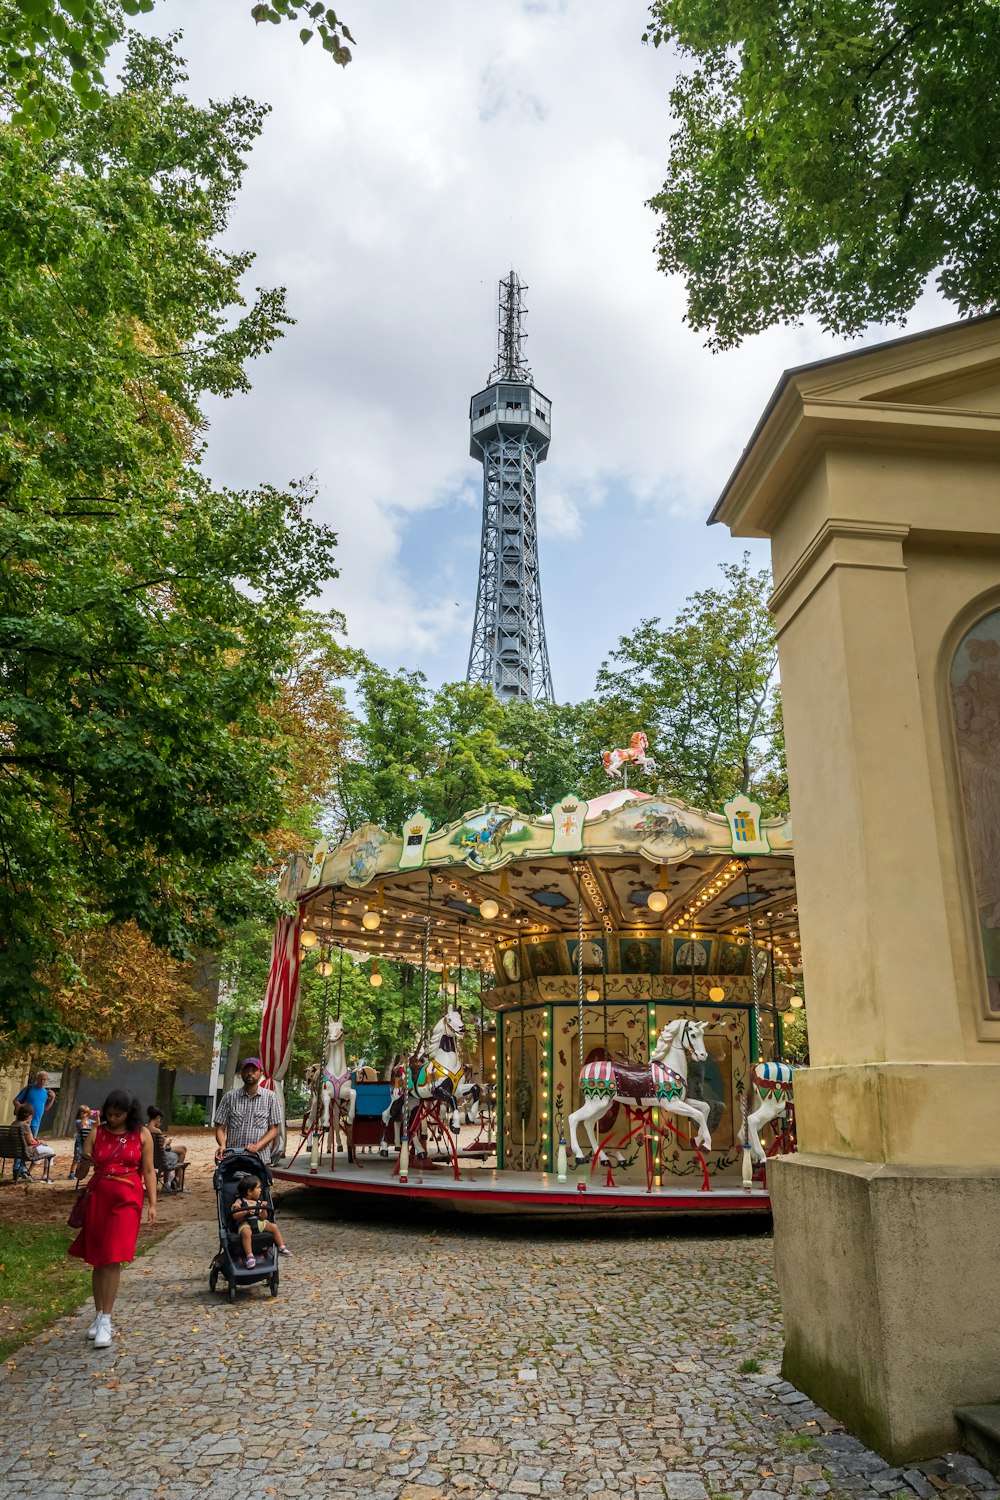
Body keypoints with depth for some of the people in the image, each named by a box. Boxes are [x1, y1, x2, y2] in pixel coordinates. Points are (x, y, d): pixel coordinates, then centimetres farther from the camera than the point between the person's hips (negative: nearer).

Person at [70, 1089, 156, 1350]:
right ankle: (99, 1316, 23)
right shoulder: (97, 1133, 2)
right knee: (97, 1260, 9)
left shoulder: (141, 1134, -1)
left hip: (126, 1200, -2)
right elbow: (80, 1174, 3)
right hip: (97, 1198, 3)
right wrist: (85, 1163, -20)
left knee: (112, 1260, -7)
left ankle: (105, 1321, 1)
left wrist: (152, 1204, -3)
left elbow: (148, 1171, 2)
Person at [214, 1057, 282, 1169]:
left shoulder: (270, 1097, 5)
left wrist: (257, 1146, -12)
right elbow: (220, 1127, 6)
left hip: (260, 1159, -1)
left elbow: (274, 1129, 4)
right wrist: (222, 1145, -14)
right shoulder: (230, 1097, 7)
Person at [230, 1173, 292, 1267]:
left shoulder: (258, 1203, 15)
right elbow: (235, 1216, -10)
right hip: (245, 1224, -5)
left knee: (274, 1227, -11)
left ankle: (281, 1248, -1)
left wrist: (264, 1209, -6)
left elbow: (263, 1218, 11)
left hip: (258, 1223, 5)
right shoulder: (239, 1202, 2)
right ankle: (249, 1256, -37)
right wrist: (246, 1212, -23)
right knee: (246, 1232, -39)